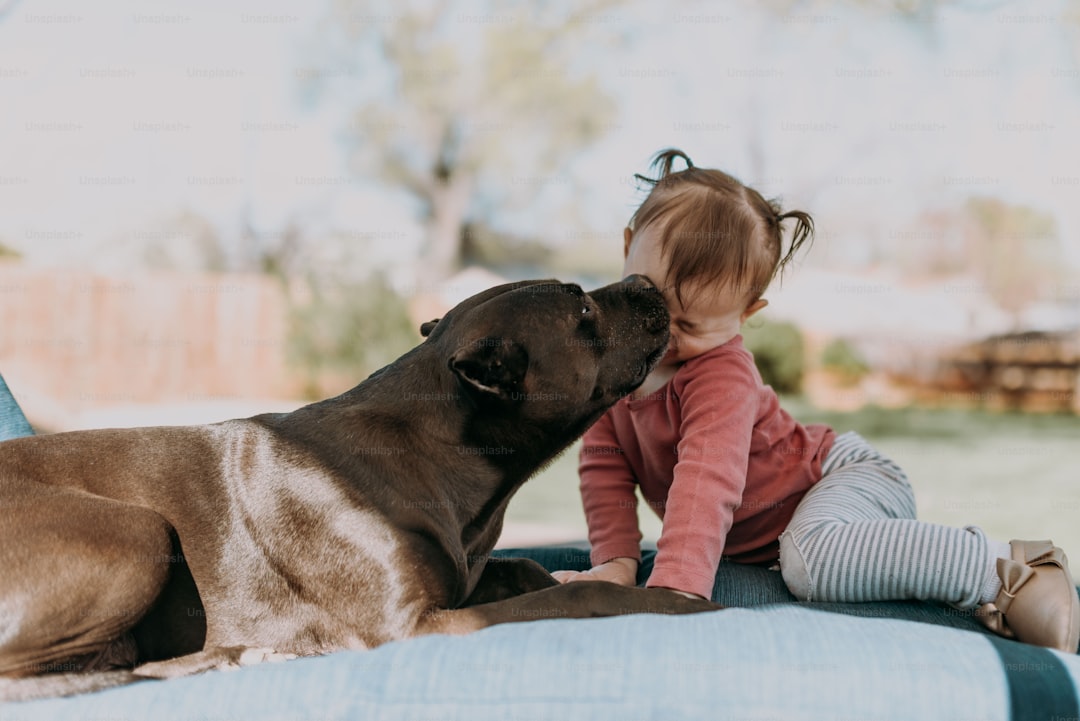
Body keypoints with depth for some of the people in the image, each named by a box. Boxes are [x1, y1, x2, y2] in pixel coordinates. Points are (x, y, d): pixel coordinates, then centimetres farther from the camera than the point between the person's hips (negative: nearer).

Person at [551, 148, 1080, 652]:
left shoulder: (722, 375, -28)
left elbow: (707, 482, -41)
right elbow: (605, 466, -4)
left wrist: (675, 585, -53)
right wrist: (616, 560, -16)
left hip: (846, 477, -9)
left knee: (811, 559, -38)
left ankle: (1004, 570, -27)